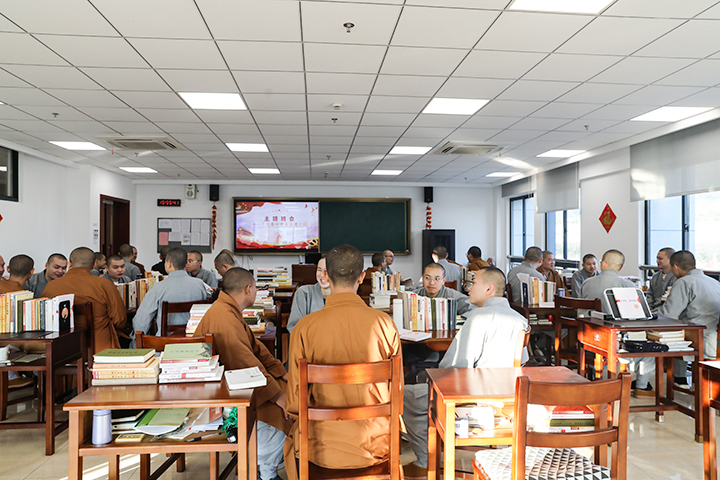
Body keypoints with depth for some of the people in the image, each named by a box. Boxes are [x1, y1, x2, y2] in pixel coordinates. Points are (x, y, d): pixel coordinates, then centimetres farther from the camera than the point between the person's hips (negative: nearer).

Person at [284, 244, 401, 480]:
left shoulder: (305, 327, -16)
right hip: (375, 444, 2)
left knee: (292, 438, 31)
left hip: (324, 448, -1)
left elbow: (295, 402, -9)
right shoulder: (383, 322, -12)